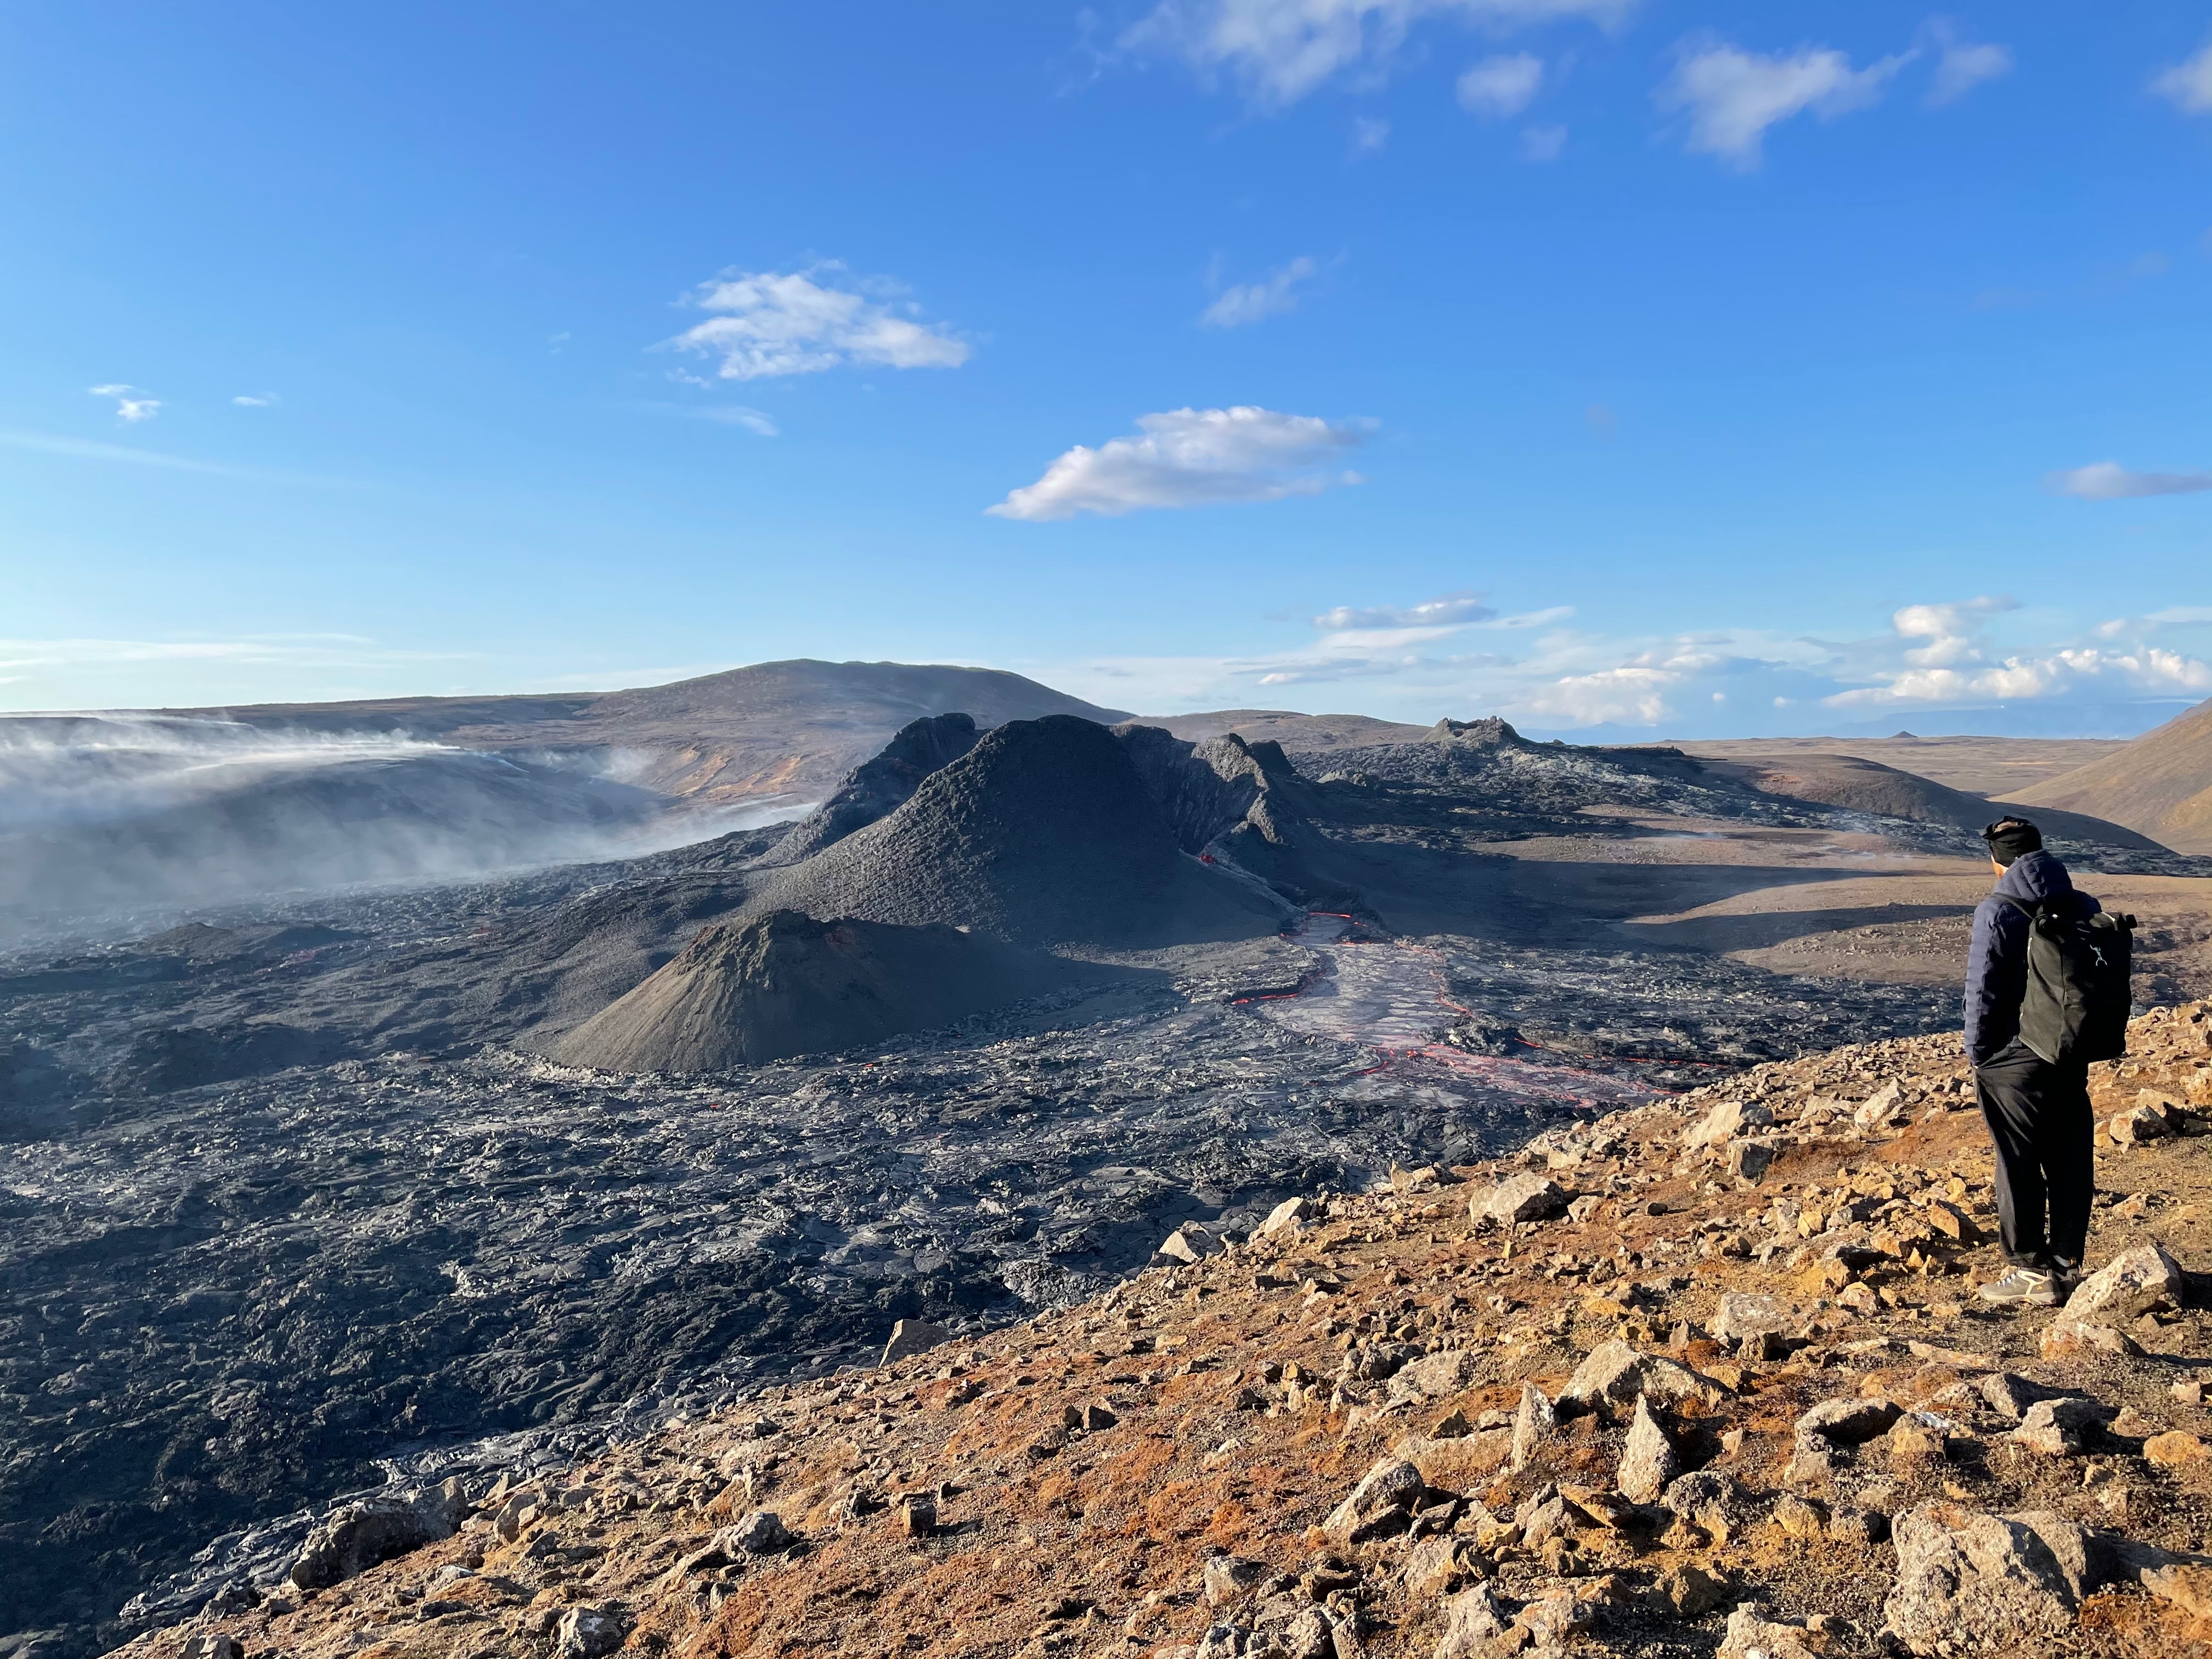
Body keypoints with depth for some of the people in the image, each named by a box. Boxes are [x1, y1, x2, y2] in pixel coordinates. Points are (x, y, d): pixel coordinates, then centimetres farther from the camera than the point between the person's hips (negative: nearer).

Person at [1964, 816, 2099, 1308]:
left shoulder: (1997, 912, -15)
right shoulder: (2084, 908, 2)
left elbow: (1983, 990, -14)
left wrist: (1977, 1051, -2)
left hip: (2014, 1062, -6)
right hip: (2074, 1060, 6)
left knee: (2019, 1168, 4)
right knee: (2071, 1165, 13)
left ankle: (2032, 1273, 11)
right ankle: (2066, 1267, 22)